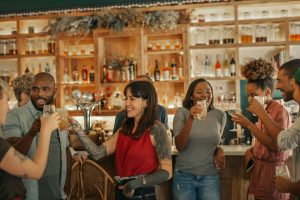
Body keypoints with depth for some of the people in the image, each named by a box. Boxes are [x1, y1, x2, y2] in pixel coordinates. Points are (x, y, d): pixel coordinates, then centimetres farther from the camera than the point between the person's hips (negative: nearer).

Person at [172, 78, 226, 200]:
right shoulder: (182, 112, -7)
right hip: (184, 175, -2)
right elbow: (179, 146, -14)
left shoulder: (220, 115, 0)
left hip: (210, 176, 2)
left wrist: (219, 151, -6)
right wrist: (191, 119, -23)